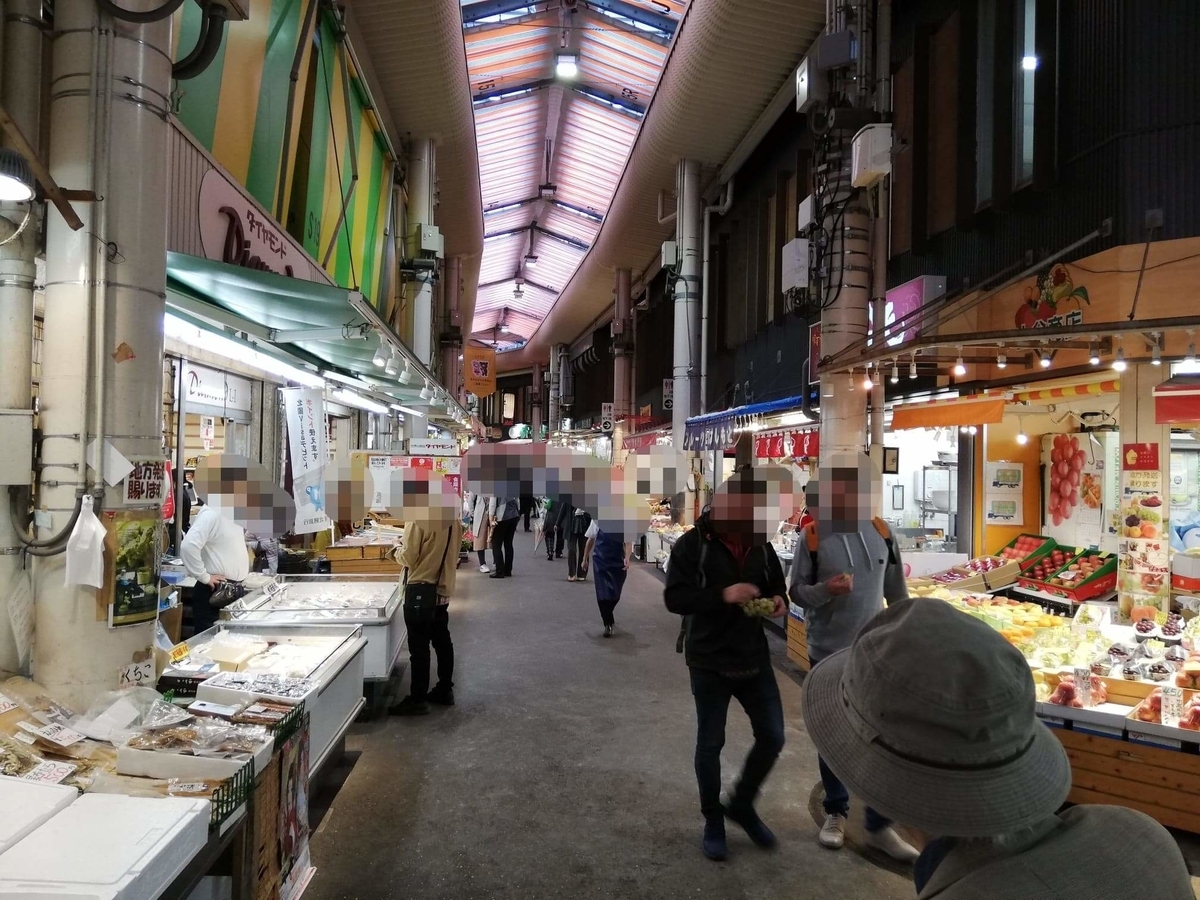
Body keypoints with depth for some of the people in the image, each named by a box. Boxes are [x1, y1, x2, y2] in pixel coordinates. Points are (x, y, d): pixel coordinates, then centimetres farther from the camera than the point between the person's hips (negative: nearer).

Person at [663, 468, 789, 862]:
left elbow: (776, 582, 15)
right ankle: (713, 820, 30)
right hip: (710, 661, -4)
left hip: (755, 659, 5)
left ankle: (742, 804, 32)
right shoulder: (692, 544, -13)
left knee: (772, 736, 9)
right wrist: (722, 595, -31)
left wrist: (778, 599, -9)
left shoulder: (760, 543, 1)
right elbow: (674, 597, -19)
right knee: (710, 743, 9)